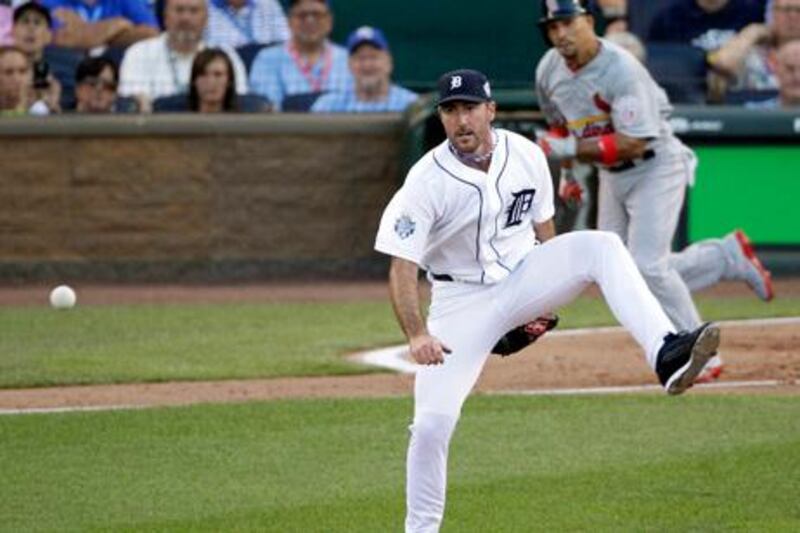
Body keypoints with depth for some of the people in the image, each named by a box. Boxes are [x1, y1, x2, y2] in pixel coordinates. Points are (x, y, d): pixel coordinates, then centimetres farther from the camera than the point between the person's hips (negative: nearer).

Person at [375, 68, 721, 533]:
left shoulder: (526, 156, -5)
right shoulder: (427, 182, -17)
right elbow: (402, 266, -20)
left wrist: (545, 297, 10)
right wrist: (417, 335, -35)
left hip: (523, 276, 2)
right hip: (463, 299, -2)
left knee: (602, 247, -25)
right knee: (432, 423, -13)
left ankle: (666, 355, -43)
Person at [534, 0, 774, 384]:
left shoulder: (621, 69, -27)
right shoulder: (549, 71, -4)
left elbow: (633, 143, -31)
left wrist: (572, 149, -33)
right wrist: (566, 171, 14)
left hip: (655, 167, -8)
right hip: (611, 176, 8)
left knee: (647, 265, -18)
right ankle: (728, 257, 22)